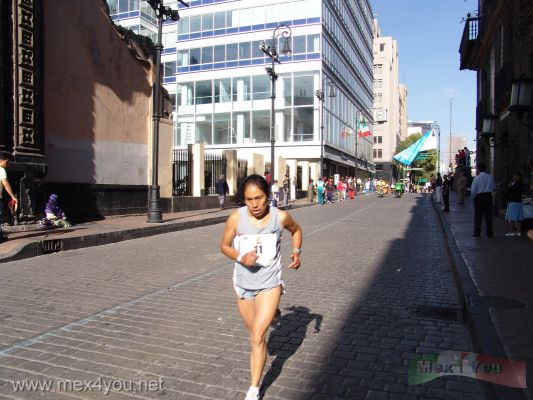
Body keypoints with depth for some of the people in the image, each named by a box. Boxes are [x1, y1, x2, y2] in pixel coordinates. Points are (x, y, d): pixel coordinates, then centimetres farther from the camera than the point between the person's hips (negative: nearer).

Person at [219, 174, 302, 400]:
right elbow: (224, 245, -2)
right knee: (255, 331, 22)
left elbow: (296, 230, 8)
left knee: (257, 337, -9)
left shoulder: (280, 217, -15)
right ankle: (271, 314, 57)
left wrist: (296, 251, -8)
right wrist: (241, 258, -21)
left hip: (269, 284, -2)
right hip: (243, 283, 3)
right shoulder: (236, 218, -16)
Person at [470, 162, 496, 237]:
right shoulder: (491, 177, 1)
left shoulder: (476, 178, -11)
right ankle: (489, 233, 12)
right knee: (488, 215, 9)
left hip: (479, 197, -4)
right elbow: (494, 187, 11)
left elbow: (473, 190, -8)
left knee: (478, 216, 3)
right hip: (488, 196, 4)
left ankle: (477, 233, 5)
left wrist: (473, 197, 8)